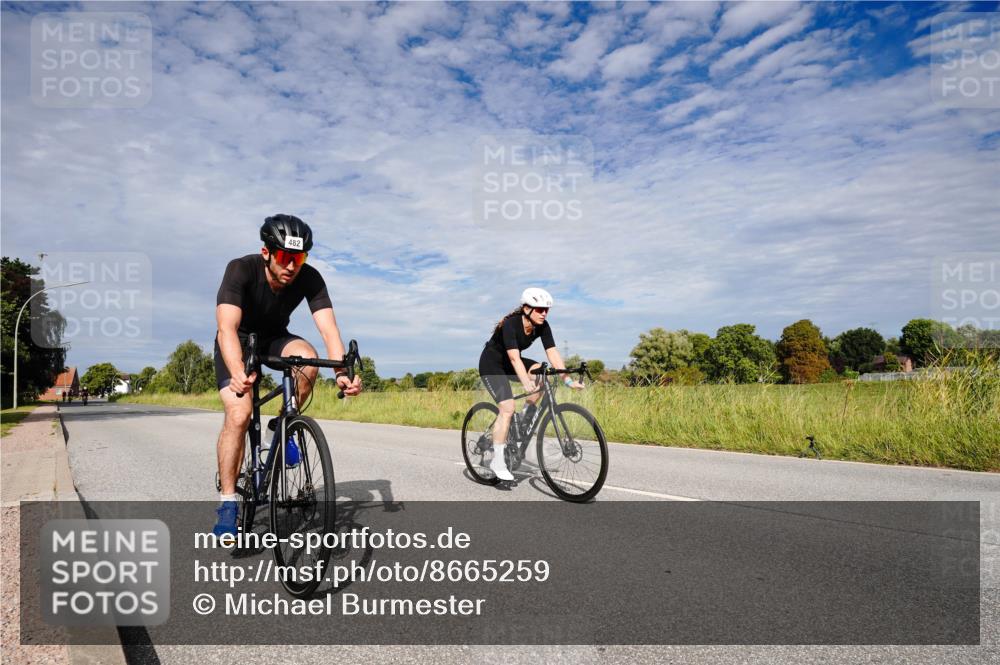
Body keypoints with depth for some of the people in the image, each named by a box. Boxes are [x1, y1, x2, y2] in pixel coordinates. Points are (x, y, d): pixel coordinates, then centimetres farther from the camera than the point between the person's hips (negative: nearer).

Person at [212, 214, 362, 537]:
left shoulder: (310, 278, -24)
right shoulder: (241, 269, -31)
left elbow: (328, 328, -32)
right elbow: (227, 326, -43)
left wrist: (342, 372, -50)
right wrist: (238, 373, -61)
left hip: (274, 338, 2)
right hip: (239, 342, -2)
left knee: (308, 357, -32)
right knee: (239, 414, -23)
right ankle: (228, 502, -9)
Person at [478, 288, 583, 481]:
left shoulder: (542, 326, -13)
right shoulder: (510, 324, -31)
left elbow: (553, 353, -18)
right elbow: (514, 357, -41)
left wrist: (568, 380, -27)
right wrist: (527, 384, -52)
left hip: (509, 364, 6)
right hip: (491, 364, -6)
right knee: (507, 408, -19)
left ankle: (527, 416, -4)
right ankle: (497, 460, -9)